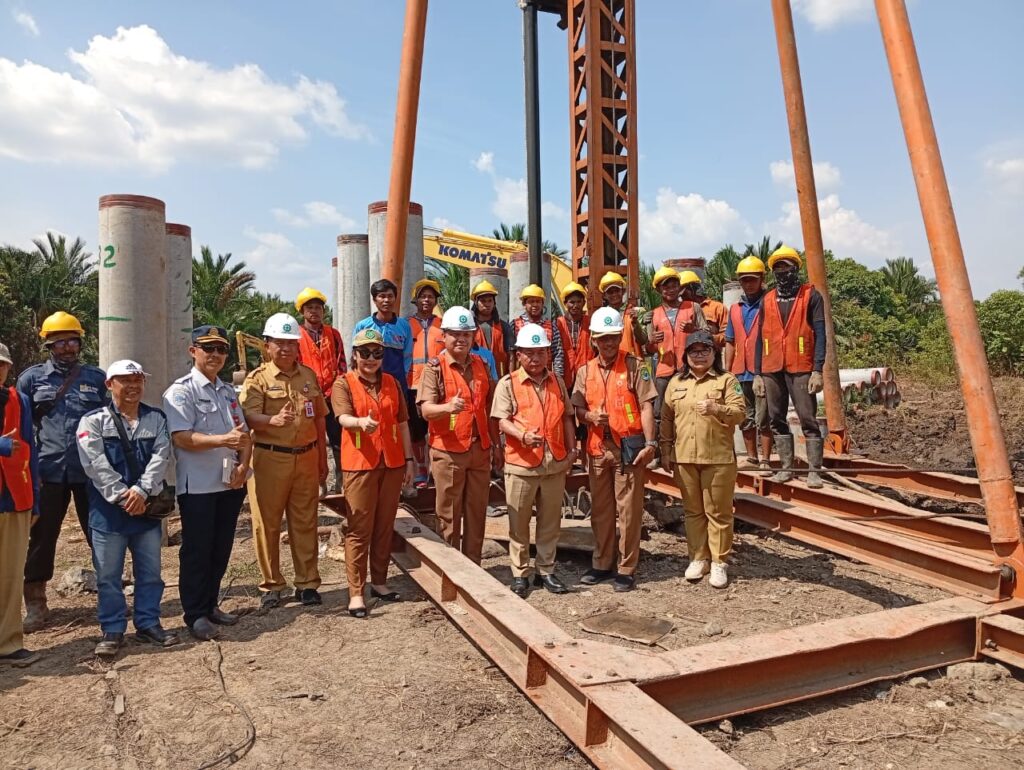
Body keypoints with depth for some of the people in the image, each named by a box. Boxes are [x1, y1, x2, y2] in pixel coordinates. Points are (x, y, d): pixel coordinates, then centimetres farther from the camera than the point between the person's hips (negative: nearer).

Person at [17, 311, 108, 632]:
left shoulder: (97, 377, 8)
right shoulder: (32, 377, 6)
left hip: (92, 471, 0)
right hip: (49, 472, 0)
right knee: (42, 538, 8)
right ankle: (35, 603, 20)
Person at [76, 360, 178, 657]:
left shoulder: (156, 418, 7)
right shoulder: (93, 420, -1)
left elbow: (161, 455, -4)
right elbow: (96, 464, -11)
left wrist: (142, 490, -18)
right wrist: (122, 497, -18)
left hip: (147, 507, 3)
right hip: (108, 509, -2)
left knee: (150, 571, 10)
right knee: (108, 574, 5)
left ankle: (148, 623, 23)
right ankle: (112, 630, 18)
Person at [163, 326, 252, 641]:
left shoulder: (229, 391, 14)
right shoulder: (181, 391, -6)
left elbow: (244, 432, 11)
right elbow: (181, 438, -17)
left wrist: (243, 465, -6)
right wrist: (223, 440, -27)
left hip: (231, 482, 6)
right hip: (197, 485, -6)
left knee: (222, 547, 13)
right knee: (197, 550, 2)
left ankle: (211, 604, 27)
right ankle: (196, 614, 14)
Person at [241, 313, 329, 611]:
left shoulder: (309, 375, 10)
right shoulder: (257, 378, -2)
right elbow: (250, 417, -16)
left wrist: (323, 460, 15)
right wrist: (273, 420, -37)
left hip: (306, 458, 3)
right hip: (270, 459, -3)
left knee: (305, 522, 9)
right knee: (267, 523, 4)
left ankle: (307, 583, 20)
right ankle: (271, 584, 20)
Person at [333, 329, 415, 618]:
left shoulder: (392, 383, 11)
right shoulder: (343, 383, -2)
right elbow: (343, 418, -18)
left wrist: (409, 459, 11)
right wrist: (361, 422, -40)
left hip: (392, 463, 4)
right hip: (359, 464, -4)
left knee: (385, 526, 11)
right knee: (359, 529, -1)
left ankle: (379, 582, 24)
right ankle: (356, 591, 6)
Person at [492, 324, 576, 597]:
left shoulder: (557, 382, 10)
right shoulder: (508, 383, -3)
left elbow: (567, 418, 15)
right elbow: (502, 420, -10)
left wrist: (572, 449, 7)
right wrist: (523, 436, -27)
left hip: (555, 463, 4)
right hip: (521, 463, -3)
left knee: (550, 521, 12)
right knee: (519, 522, 6)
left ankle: (546, 570, 25)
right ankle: (520, 574, 18)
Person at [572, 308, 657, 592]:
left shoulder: (635, 366, -2)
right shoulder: (585, 372, 9)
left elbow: (646, 406, -5)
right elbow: (578, 410, 9)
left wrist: (650, 443, -13)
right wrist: (590, 416, -13)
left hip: (629, 447, -4)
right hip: (598, 449, 4)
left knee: (629, 510, 1)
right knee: (600, 509, 12)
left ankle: (627, 569, 12)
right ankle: (602, 564, 25)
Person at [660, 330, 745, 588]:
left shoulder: (726, 380, 1)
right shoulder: (676, 383, 11)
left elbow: (740, 412, -8)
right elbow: (666, 419, 12)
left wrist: (716, 408, -27)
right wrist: (665, 451, 7)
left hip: (718, 458, -3)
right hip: (684, 458, 4)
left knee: (718, 511, 3)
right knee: (693, 511, 12)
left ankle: (719, 562, 14)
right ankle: (698, 558, 23)